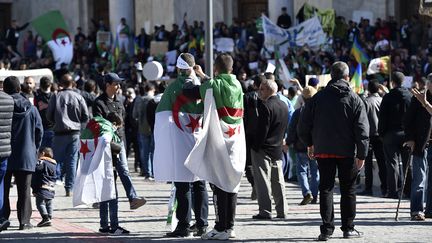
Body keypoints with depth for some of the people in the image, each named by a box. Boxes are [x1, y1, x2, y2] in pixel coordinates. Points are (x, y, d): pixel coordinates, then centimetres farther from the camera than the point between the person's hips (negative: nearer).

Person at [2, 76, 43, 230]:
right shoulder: (31, 109, -1)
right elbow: (39, 131, 4)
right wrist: (34, 149, 17)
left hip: (5, 157, -1)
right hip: (26, 156, 1)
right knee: (24, 190, 7)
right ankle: (24, 221, 3)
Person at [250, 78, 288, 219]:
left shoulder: (265, 106, -15)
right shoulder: (284, 106, 11)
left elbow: (262, 129, -19)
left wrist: (255, 147, -13)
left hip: (263, 149, -8)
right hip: (277, 149, 8)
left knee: (262, 180, -5)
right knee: (278, 181, 12)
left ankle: (265, 211, -8)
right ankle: (282, 211, 14)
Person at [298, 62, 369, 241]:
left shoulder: (318, 98, 2)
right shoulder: (354, 100, -4)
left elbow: (304, 125, 5)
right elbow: (362, 130, -8)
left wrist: (309, 144, 21)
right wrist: (362, 154, -5)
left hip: (323, 151, 2)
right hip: (347, 151, -1)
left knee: (326, 188, 5)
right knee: (348, 189, 9)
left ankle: (326, 229, -2)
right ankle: (348, 228, 11)